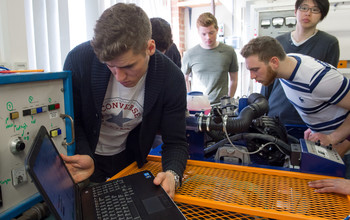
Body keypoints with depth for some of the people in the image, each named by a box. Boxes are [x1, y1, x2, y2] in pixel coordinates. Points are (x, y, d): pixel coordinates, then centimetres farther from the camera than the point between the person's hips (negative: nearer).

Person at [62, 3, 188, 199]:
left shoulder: (172, 78, -22)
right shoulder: (79, 60, -23)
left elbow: (176, 142, -15)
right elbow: (70, 120, -9)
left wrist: (172, 174, -36)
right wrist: (84, 156, -27)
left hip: (128, 159, 2)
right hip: (86, 156, -1)